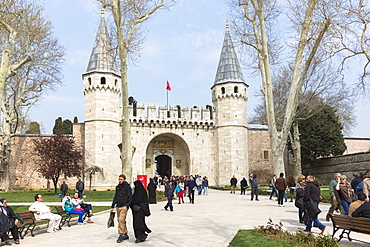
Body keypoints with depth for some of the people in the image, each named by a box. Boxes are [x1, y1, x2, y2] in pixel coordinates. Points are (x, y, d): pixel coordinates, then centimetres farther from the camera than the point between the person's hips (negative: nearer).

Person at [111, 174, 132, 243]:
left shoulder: (127, 187, -5)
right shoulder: (117, 187, 14)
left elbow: (130, 197, -6)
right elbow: (115, 197, 20)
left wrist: (127, 205, -17)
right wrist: (112, 206, 17)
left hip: (124, 206, -7)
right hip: (118, 206, 7)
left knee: (121, 220, -15)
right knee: (120, 221, 9)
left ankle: (121, 235, -11)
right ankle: (125, 235, 20)